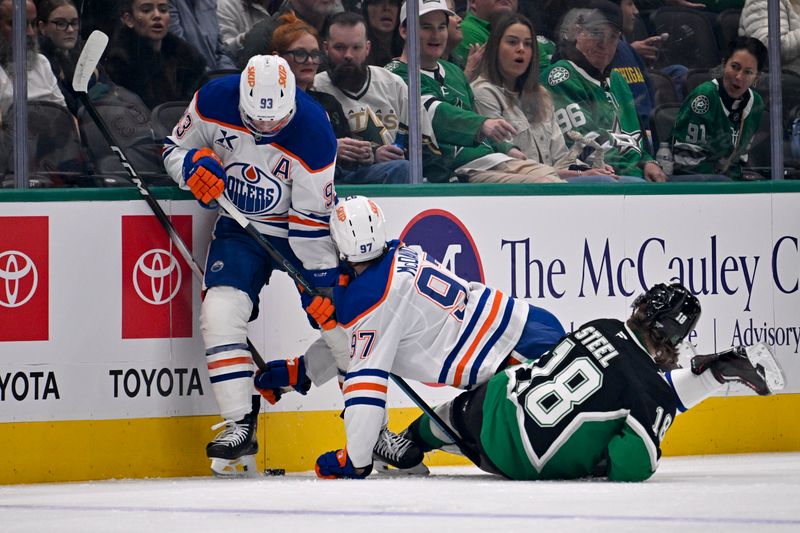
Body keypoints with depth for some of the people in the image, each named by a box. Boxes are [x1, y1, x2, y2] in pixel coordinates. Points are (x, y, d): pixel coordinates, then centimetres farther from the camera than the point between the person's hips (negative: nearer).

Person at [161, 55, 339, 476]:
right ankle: (240, 425, -10)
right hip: (240, 225, 2)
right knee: (220, 312, -17)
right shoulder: (213, 102, -20)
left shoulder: (312, 131, -27)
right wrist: (195, 165, -24)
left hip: (300, 224, -2)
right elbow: (175, 147, -1)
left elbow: (312, 219, -21)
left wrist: (321, 283, -19)